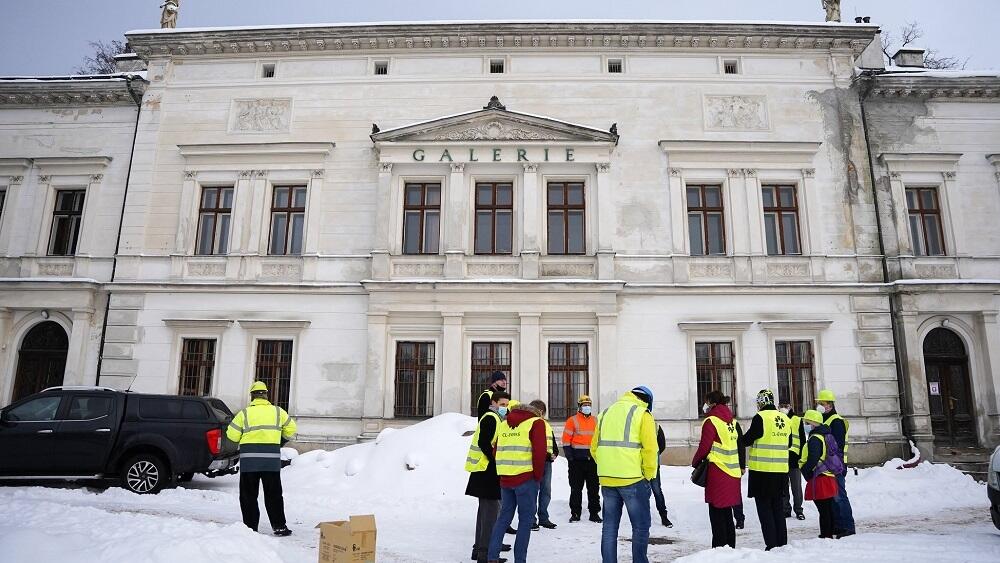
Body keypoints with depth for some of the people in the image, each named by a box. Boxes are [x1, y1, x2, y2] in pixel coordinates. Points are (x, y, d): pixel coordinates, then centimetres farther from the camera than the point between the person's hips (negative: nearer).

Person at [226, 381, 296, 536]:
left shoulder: (244, 413, -1)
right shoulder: (278, 411, 5)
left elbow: (232, 435, 0)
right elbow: (291, 429, 12)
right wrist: (281, 441, 26)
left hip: (249, 459, -1)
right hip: (272, 459, 1)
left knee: (248, 495, 11)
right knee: (273, 494, 9)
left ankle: (250, 526, 11)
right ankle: (279, 526, 8)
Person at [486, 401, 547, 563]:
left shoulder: (504, 424, 16)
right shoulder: (536, 423, -2)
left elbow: (496, 451, 15)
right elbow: (539, 452, -13)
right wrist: (538, 477, -4)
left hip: (505, 478, 6)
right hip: (526, 479, -5)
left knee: (504, 516, 16)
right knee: (525, 519, 5)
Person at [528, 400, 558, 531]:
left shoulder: (547, 426, 18)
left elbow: (553, 443, 23)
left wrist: (554, 454, 5)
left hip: (547, 462, 7)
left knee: (546, 491, 11)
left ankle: (543, 518, 22)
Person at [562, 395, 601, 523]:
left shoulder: (595, 421, 12)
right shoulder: (572, 420, -2)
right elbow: (566, 439, -5)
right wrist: (569, 455, -12)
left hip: (593, 459, 4)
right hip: (577, 459, -4)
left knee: (594, 487, 8)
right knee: (576, 488, 3)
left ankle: (594, 513, 17)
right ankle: (575, 513, 10)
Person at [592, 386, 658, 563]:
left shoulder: (606, 412, 15)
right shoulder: (643, 414, -2)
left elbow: (594, 447, 13)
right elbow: (650, 449, -12)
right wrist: (648, 475, -1)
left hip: (607, 480, 5)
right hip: (632, 479, -5)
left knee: (610, 526, 14)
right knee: (641, 526, 8)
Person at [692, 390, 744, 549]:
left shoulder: (711, 421, -11)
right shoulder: (732, 421, 13)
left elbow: (704, 447, -12)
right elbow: (739, 445, 18)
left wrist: (695, 464, 3)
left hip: (718, 472, -8)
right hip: (733, 472, 8)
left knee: (717, 513, -1)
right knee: (727, 513, 15)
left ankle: (719, 547, 1)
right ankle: (730, 546, 21)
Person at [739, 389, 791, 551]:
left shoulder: (760, 418, -13)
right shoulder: (785, 418, 7)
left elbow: (747, 439, -11)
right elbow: (788, 442, 18)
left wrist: (738, 441, 8)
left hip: (762, 470, -6)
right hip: (781, 470, 6)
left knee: (764, 508, 2)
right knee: (777, 507, 17)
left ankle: (772, 545, 2)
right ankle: (782, 543, 21)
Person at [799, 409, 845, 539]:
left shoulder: (814, 439, -16)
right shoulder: (826, 436, 15)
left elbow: (812, 460, -25)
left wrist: (805, 471, -11)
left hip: (819, 479, -10)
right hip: (829, 476, 10)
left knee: (823, 511, -5)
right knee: (828, 509, 16)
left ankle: (825, 535, -1)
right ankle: (829, 534, 23)